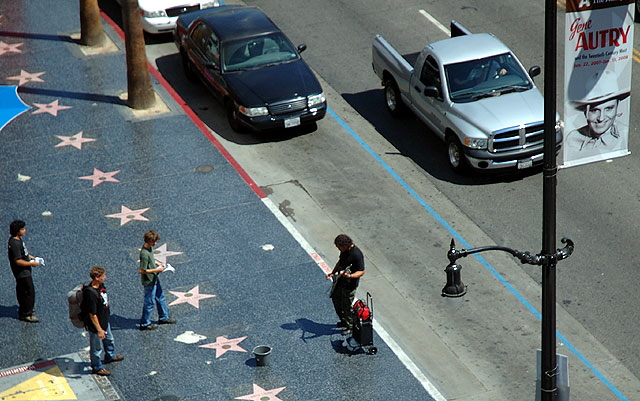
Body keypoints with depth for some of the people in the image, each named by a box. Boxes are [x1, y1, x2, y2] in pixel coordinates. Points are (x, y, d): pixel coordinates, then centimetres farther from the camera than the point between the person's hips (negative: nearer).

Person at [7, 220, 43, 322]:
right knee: (29, 291, -3)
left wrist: (31, 257, 11)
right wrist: (31, 264, -20)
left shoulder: (18, 239, 4)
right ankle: (26, 314, 6)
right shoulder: (15, 244, -28)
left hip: (24, 272, 10)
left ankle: (23, 309, 40)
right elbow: (18, 261, -28)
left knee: (22, 291, 24)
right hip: (22, 273, -10)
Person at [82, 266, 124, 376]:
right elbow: (92, 314, -30)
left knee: (109, 340, 32)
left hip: (105, 321, 9)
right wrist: (99, 330, -24)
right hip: (95, 325, -9)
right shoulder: (91, 293, -36)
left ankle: (110, 356, 58)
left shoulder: (101, 286, -7)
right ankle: (97, 368, 33)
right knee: (97, 347, 13)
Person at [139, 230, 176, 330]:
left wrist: (157, 263, 1)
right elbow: (142, 270, -28)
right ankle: (144, 324, 24)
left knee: (160, 297, 23)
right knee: (149, 302, 7)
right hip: (149, 281, -10)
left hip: (154, 278, 10)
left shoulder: (150, 248, -3)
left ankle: (163, 317, 42)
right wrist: (157, 270, -24)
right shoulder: (144, 254, -32)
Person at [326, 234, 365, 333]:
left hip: (350, 285, -9)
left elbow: (361, 272, -24)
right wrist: (333, 273, 9)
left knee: (346, 306, 3)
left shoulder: (357, 254, -28)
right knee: (336, 299, 22)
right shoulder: (344, 250, -2)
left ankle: (350, 327, 25)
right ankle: (344, 321, 43)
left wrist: (350, 276, -39)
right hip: (340, 281, 9)